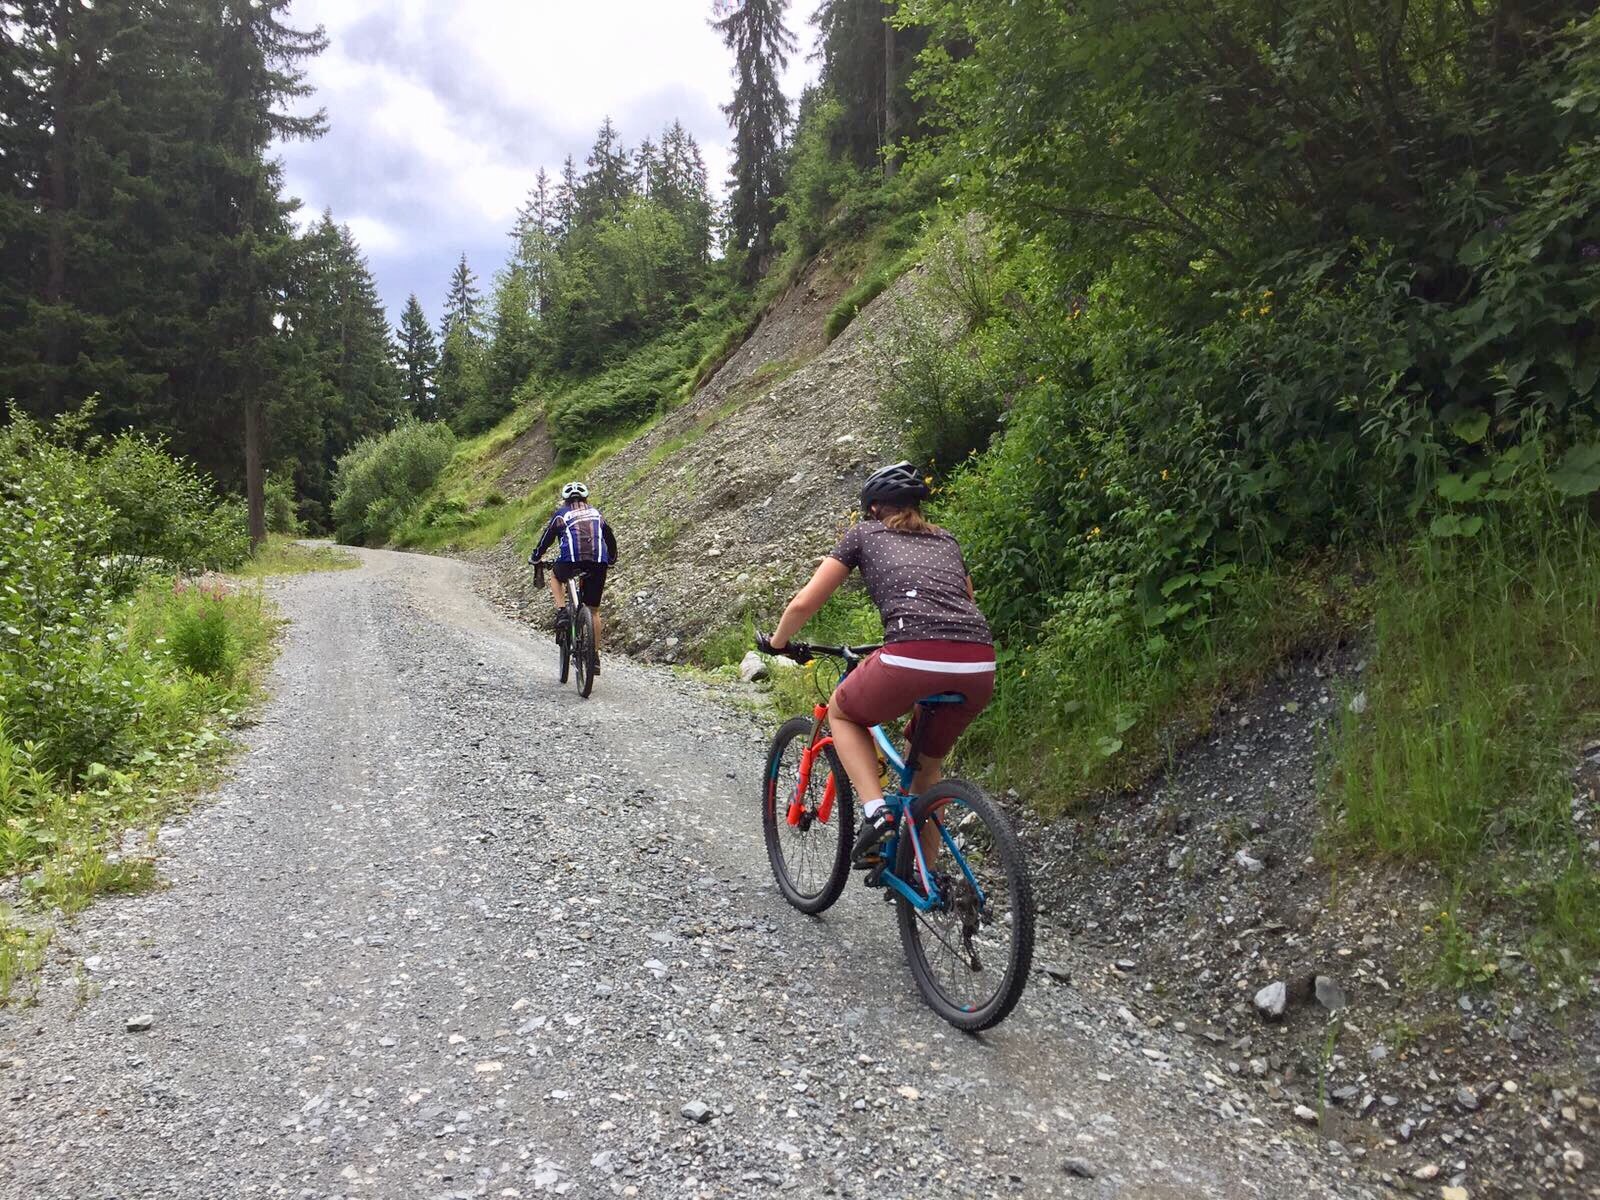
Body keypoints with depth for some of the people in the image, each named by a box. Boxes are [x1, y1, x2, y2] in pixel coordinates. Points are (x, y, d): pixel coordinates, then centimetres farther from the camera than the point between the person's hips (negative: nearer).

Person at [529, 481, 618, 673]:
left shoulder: (561, 514, 17)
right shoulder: (596, 513, 25)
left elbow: (547, 538, 19)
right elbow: (611, 539, 31)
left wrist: (535, 557, 36)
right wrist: (611, 560, 47)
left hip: (571, 560, -2)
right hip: (598, 563, 3)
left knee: (555, 576, 34)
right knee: (594, 610, 15)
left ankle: (562, 611, 12)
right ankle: (595, 656, 14)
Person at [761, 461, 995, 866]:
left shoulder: (865, 534, 19)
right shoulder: (946, 540, 31)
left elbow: (803, 604, 18)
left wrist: (777, 642, 37)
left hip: (913, 659, -5)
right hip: (979, 668, 5)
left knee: (842, 714, 27)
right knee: (928, 762, 31)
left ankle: (876, 811, 7)